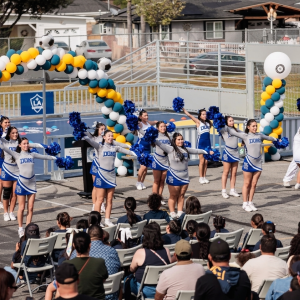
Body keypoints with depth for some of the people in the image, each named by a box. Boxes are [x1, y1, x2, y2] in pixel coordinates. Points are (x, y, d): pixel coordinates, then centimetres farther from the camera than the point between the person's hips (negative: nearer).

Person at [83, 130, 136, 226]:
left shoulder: (115, 147, 6)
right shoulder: (100, 147, -7)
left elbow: (126, 151, 14)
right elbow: (91, 142, -23)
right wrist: (84, 137, -40)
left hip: (111, 176, 4)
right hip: (102, 175, -4)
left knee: (109, 200, 8)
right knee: (100, 199, -3)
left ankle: (107, 220, 16)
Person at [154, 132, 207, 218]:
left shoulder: (186, 150, 11)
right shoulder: (171, 149, -7)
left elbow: (195, 151, 26)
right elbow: (160, 144, -14)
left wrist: (205, 152, 39)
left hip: (184, 177, 5)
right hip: (174, 177, -5)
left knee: (181, 195, 8)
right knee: (173, 196, 0)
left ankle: (180, 212, 15)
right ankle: (172, 213, 7)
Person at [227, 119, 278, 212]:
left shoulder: (259, 135, 8)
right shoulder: (245, 136, -5)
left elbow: (268, 137, 28)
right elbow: (232, 132, -5)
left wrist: (276, 139, 42)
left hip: (258, 163, 4)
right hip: (249, 162, -4)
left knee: (254, 184, 8)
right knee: (247, 184, 4)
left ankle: (250, 203, 18)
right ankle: (245, 204, 11)